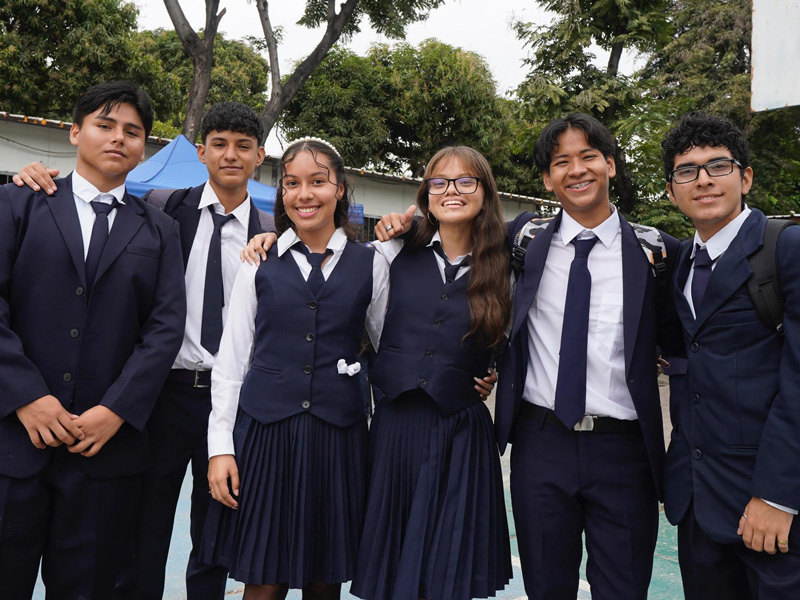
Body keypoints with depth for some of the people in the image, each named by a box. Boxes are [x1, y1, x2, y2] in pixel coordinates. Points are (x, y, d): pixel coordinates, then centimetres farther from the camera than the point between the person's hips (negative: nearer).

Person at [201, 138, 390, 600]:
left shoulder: (370, 265, 4)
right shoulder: (260, 264, 4)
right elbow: (231, 359, 5)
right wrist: (220, 445, 0)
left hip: (338, 435, 0)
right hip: (264, 429, 0)